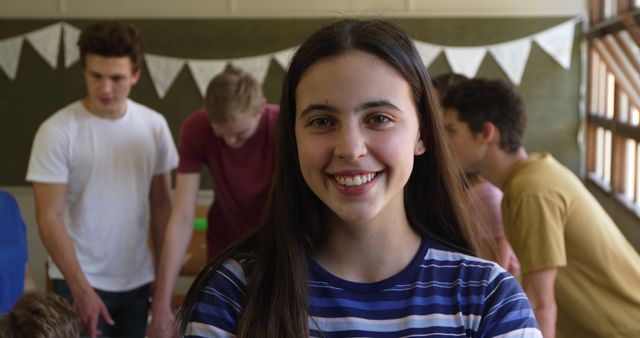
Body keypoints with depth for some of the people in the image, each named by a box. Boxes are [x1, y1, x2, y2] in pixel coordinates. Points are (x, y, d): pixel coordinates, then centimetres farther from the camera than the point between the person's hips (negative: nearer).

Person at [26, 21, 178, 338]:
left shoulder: (154, 125, 0)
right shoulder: (57, 131, -12)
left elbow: (161, 204, 8)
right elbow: (49, 218, -12)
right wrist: (81, 289, -17)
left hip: (138, 280, 4)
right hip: (79, 281, -4)